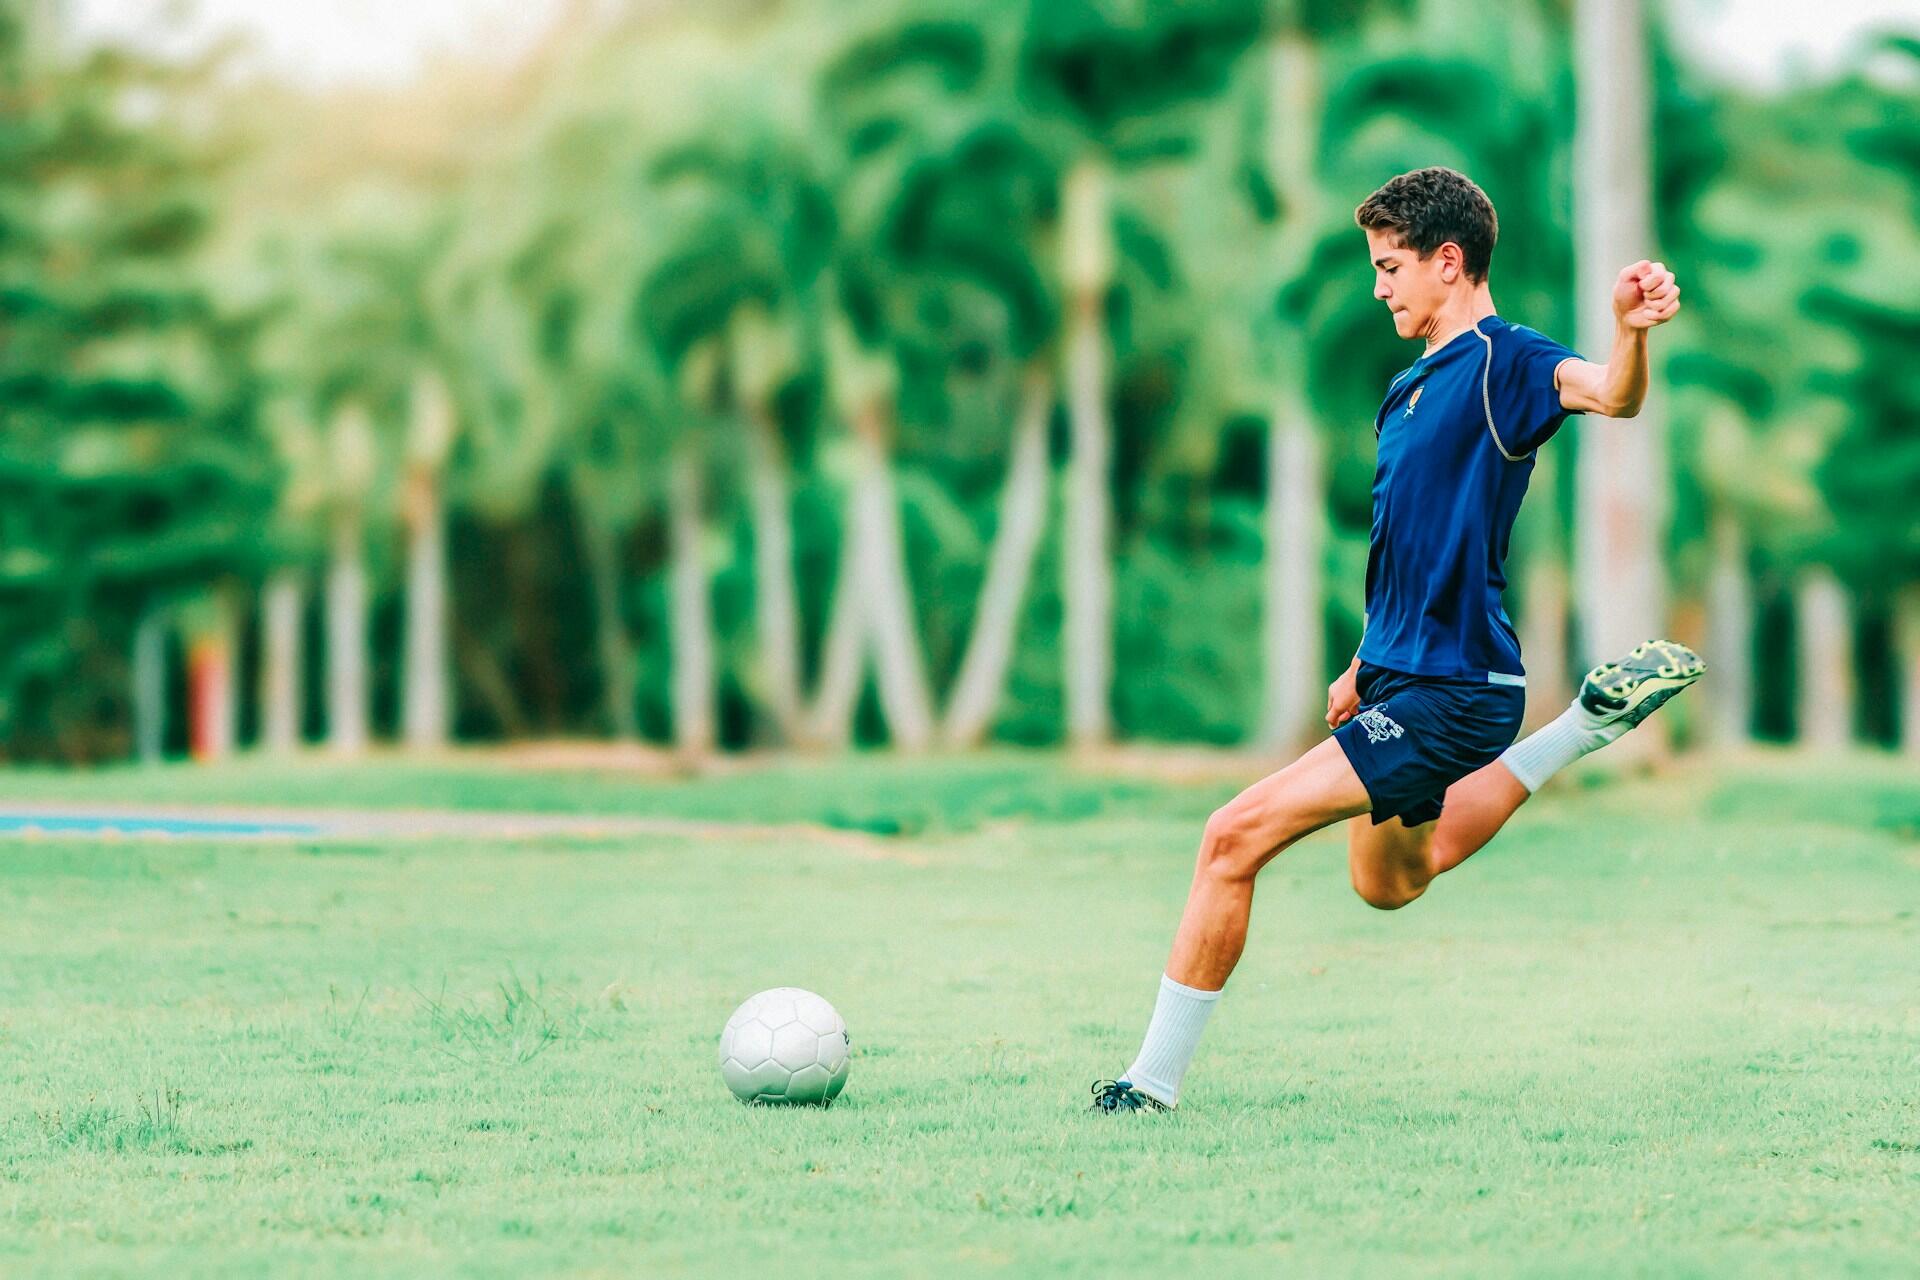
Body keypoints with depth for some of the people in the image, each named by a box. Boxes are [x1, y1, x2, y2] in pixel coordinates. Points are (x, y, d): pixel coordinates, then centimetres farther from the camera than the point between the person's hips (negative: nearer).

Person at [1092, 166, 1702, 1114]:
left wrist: (1630, 329, -54)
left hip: (1450, 694, -10)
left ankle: (1155, 1081, -8)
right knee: (1390, 881, 31)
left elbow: (1611, 394, -34)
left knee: (1235, 837, -16)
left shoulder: (1504, 359, -13)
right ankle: (1592, 723, 27)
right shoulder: (1412, 387, 15)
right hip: (1402, 679, 10)